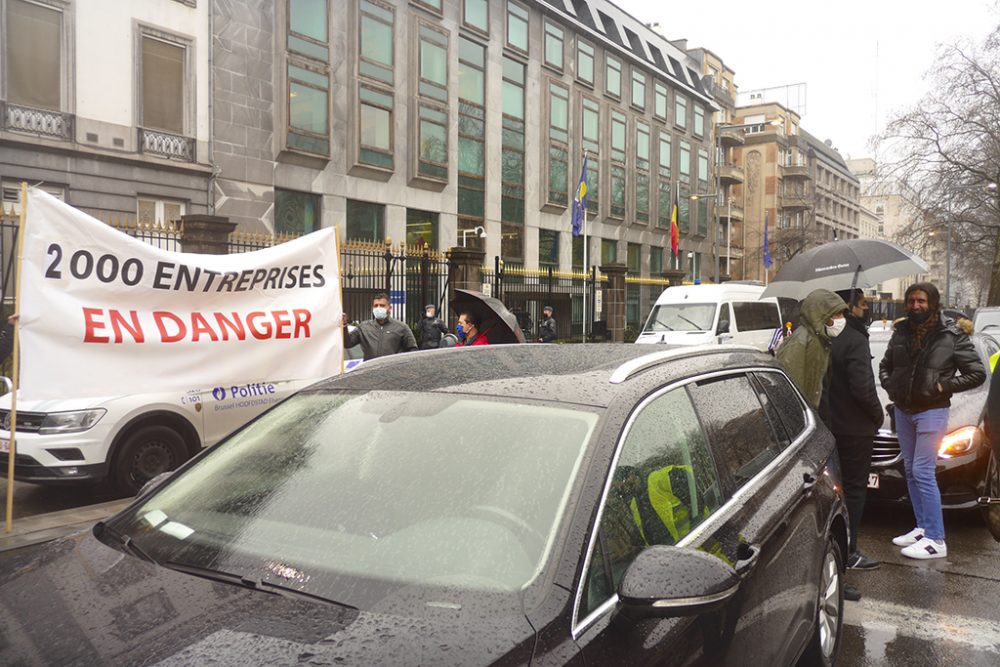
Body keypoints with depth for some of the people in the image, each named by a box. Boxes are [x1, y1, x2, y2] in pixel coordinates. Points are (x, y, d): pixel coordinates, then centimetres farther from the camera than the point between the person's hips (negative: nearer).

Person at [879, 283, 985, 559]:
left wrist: (943, 386, -14)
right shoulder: (901, 332, 5)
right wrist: (890, 385, -1)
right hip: (903, 411, 6)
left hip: (931, 412, -6)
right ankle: (922, 528, 23)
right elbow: (885, 365, 17)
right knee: (911, 471, 12)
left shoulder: (951, 335, -9)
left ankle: (936, 540, -2)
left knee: (923, 473, -9)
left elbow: (977, 373, -7)